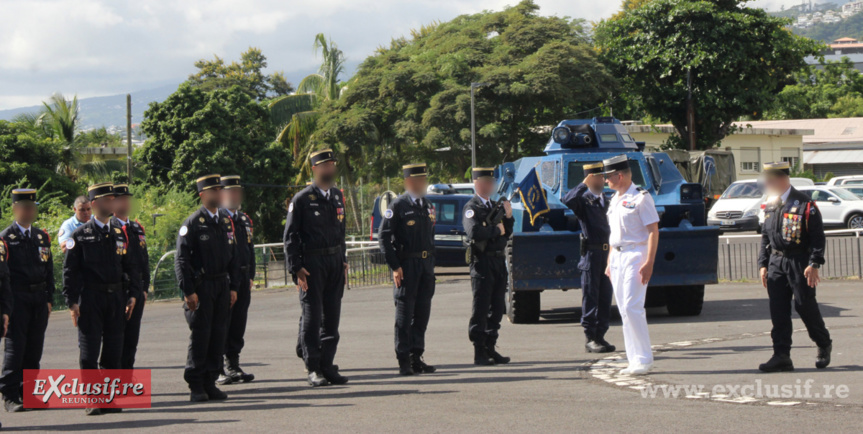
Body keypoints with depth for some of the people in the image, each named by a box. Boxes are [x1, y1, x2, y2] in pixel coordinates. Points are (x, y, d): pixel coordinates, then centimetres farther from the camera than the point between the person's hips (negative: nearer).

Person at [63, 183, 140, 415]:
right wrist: (72, 302, -8)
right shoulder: (80, 235, 0)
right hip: (90, 298, -4)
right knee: (89, 351, -3)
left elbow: (131, 266, 14)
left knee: (114, 350, 5)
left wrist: (133, 295, 3)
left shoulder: (120, 234, 12)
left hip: (116, 298, 4)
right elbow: (70, 270, -2)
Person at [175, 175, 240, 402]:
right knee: (200, 335, -4)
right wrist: (188, 291, -14)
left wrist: (233, 287, 10)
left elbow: (233, 257, 17)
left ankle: (210, 383, 12)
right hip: (201, 287, -6)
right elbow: (182, 260, -9)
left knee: (219, 334, 5)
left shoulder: (226, 222, 13)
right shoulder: (192, 223, -7)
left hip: (222, 285, 6)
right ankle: (196, 386, 2)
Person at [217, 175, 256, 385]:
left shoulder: (245, 220, 17)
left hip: (243, 278, 7)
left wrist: (250, 276, 14)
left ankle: (233, 365, 16)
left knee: (238, 324, 9)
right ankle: (219, 370, 0)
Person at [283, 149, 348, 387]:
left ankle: (327, 366, 11)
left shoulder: (337, 196, 14)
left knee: (332, 316, 6)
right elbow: (290, 236, -6)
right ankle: (313, 369, 1)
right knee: (312, 316, -4)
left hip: (335, 260, 6)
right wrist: (296, 268, -12)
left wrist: (343, 259, 17)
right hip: (312, 262, -6)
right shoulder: (302, 199, -6)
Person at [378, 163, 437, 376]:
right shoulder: (398, 205, -7)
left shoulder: (428, 206, 15)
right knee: (405, 313, -2)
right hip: (407, 265, -6)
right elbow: (384, 236, -10)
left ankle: (417, 357, 13)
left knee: (422, 312, 7)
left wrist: (431, 262, 15)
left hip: (426, 264, 6)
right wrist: (394, 266, -14)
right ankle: (404, 361, 1)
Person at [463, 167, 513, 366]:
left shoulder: (496, 206, 19)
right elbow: (474, 232, -22)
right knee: (481, 308, -6)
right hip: (482, 262, -8)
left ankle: (490, 349, 16)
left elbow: (507, 233, 19)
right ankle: (479, 352, -4)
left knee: (497, 308, 9)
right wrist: (496, 229, -10)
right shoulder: (472, 208, -6)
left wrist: (508, 217, 2)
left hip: (499, 261, 8)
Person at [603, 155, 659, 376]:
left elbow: (653, 231, -13)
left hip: (636, 255, -8)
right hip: (617, 257, 8)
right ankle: (635, 361, 9)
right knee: (624, 310, 6)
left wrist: (649, 263, -20)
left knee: (632, 307, -14)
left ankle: (645, 359, -9)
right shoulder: (614, 200, 16)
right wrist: (609, 262, 19)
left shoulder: (641, 197, -9)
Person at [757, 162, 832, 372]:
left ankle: (824, 345, 21)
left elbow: (818, 236, -10)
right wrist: (763, 264, 11)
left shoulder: (805, 204, -8)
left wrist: (814, 264, -17)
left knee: (805, 305, -2)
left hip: (799, 262, -6)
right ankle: (781, 356, 1)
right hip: (776, 262, 6)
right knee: (778, 310, 0)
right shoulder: (770, 206, 12)